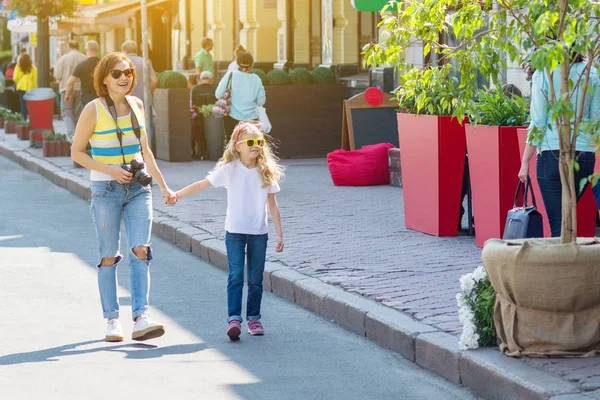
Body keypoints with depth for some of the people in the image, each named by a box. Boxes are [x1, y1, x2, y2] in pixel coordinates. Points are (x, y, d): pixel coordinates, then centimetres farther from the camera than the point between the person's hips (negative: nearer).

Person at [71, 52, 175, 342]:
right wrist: (110, 170, -15)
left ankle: (141, 319, -16)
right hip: (105, 190, -3)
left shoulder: (137, 105, 7)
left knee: (140, 251, -9)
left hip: (138, 188, 3)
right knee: (108, 257, 2)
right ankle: (112, 320, 9)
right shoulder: (93, 110, -7)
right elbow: (76, 152, -3)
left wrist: (163, 186, 16)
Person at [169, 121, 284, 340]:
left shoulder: (266, 172, 1)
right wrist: (177, 194, -2)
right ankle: (234, 318, -13)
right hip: (235, 232, -2)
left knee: (256, 279, 7)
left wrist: (279, 233, 4)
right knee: (236, 275, -9)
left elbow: (272, 205, 6)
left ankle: (253, 318, 18)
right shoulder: (229, 169, -3)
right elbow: (203, 184, 2)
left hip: (259, 233, 2)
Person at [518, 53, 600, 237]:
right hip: (585, 154, 4)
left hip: (552, 154, -4)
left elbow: (537, 123, -5)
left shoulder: (543, 75, -5)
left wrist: (525, 161, 1)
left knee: (558, 221, 1)